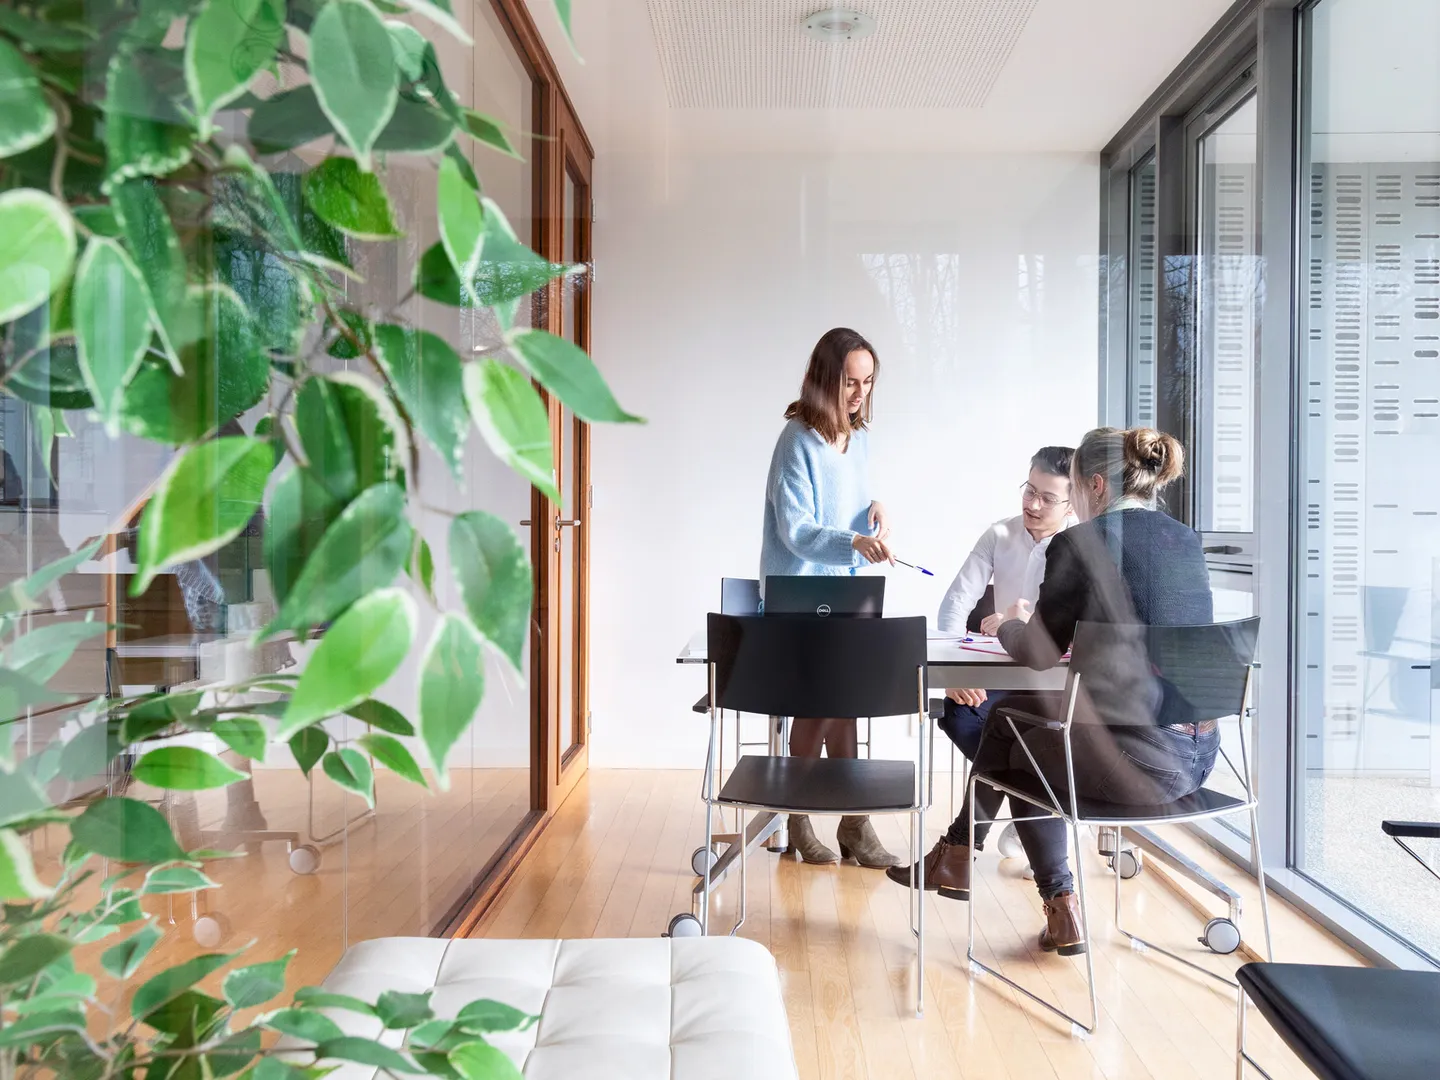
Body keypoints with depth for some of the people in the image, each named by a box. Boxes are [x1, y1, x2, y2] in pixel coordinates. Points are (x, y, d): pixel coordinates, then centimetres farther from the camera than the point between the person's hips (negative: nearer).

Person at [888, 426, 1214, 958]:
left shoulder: (1079, 543, -11)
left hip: (1137, 762, -7)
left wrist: (1014, 623, 17)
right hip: (1197, 754, 8)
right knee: (1010, 713, 24)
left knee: (1016, 748, 24)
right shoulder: (1187, 540, 10)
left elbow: (1039, 654, -4)